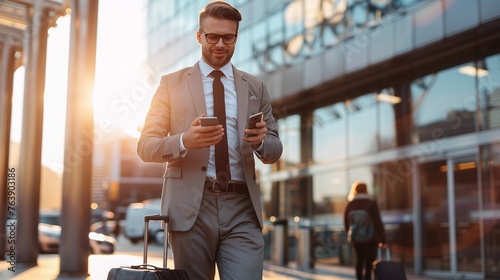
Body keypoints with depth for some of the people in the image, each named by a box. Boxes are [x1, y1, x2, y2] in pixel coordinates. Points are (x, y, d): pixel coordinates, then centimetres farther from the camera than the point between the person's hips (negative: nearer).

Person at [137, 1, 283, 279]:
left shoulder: (255, 87, 13)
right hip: (191, 205, -1)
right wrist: (184, 141, -17)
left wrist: (261, 141, -12)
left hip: (242, 208, 1)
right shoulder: (172, 83, 7)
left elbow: (275, 150, 13)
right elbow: (145, 146, 3)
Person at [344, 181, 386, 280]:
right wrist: (382, 239, -6)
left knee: (358, 261, 17)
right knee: (369, 263, 1)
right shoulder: (371, 203, -8)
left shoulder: (350, 204, 1)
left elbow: (346, 223, 6)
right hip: (371, 238, -3)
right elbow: (378, 222, -10)